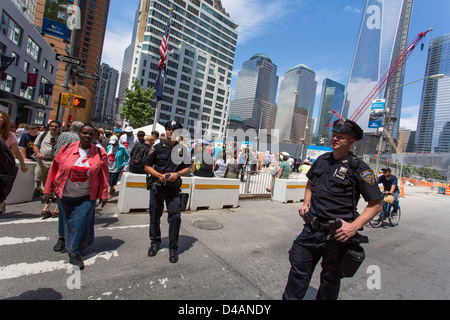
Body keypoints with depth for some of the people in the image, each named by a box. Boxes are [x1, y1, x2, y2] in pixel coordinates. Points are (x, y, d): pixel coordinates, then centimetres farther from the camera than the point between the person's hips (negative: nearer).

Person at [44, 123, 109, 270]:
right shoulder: (67, 148, -5)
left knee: (81, 221, -7)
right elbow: (54, 168, 2)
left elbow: (104, 175, -3)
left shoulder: (100, 153, -6)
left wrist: (103, 194, -2)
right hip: (64, 194, 2)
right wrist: (48, 189, 4)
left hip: (86, 196, -2)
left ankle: (74, 252, 10)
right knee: (67, 220, 20)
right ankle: (63, 238, 50)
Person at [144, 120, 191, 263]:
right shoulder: (157, 147, 2)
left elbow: (187, 168, 8)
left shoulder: (183, 149, 3)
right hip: (157, 186, 1)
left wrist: (177, 174, -12)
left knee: (175, 217, -5)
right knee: (155, 215, 13)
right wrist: (160, 175, -12)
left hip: (174, 188, -1)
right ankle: (155, 242, 35)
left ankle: (173, 248, 12)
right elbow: (147, 166, 4)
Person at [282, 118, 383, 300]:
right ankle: (289, 298, 35)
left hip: (336, 235, -4)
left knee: (330, 278, 17)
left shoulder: (359, 168, -10)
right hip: (311, 229, 5)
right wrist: (306, 204, 8)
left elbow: (376, 204, -9)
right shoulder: (322, 160, 5)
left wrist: (354, 226, -19)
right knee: (299, 268, 15)